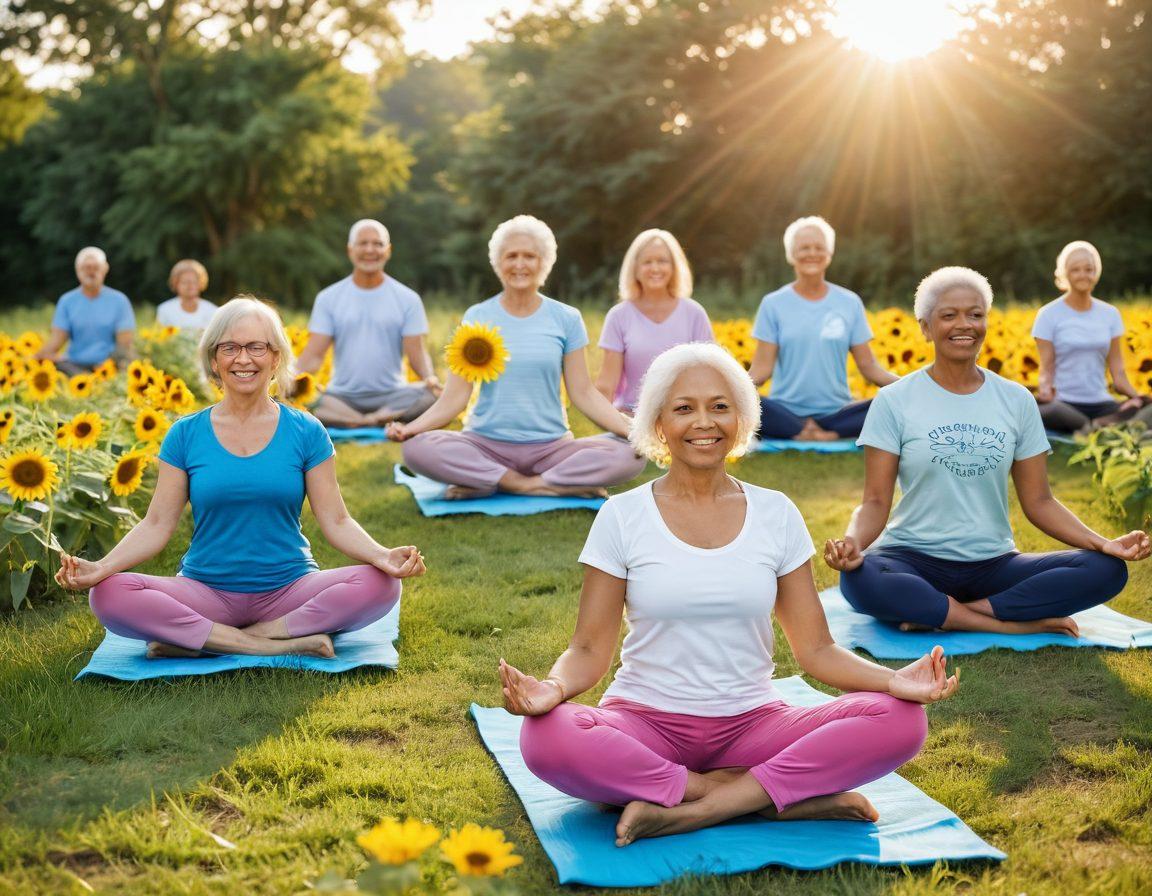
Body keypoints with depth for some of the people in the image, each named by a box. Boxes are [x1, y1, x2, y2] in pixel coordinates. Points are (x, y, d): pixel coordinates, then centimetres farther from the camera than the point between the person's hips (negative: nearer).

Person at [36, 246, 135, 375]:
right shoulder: (66, 301, 11)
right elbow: (56, 339, 3)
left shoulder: (119, 300, 6)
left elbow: (125, 342, -1)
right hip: (75, 365, 1)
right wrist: (36, 358, -17)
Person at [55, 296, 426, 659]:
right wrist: (101, 567, -16)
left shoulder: (306, 432, 2)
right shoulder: (185, 435, 4)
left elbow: (336, 521, -1)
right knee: (108, 596, -26)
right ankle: (285, 644, -24)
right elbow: (157, 525, 1)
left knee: (379, 585, -28)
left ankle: (195, 639, -21)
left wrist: (382, 556, -21)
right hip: (205, 590, 0)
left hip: (289, 589, 0)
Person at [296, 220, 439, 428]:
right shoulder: (328, 298, 7)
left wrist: (430, 378, -24)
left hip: (391, 395, 0)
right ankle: (383, 421, -36)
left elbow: (417, 352, -1)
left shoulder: (408, 299, 6)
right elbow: (314, 355, 1)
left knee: (433, 395, -31)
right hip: (342, 396, 1)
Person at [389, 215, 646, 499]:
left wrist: (632, 429, -12)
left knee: (629, 456, -27)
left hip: (550, 446, 1)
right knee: (418, 449, -31)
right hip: (486, 443, 0)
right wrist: (409, 428, -17)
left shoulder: (566, 319, 6)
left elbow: (583, 393, 3)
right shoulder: (477, 317, 4)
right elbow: (456, 396, 0)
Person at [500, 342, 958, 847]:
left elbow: (816, 650, 4)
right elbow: (590, 650, -2)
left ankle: (686, 812, -22)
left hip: (751, 724, 2)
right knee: (546, 738, -34)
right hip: (646, 722, -1)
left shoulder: (776, 515, 4)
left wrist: (893, 679, -15)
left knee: (901, 720, -21)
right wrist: (554, 687, -25)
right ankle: (780, 798, -21)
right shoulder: (622, 517, -1)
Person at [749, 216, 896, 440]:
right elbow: (762, 368, -2)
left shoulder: (850, 303, 8)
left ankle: (800, 434, -24)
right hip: (786, 411, -2)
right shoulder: (773, 304, 4)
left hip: (836, 412, 2)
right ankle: (827, 434, -24)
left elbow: (869, 367, 6)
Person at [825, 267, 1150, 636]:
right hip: (914, 560, -3)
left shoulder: (1016, 400, 7)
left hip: (993, 564, 3)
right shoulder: (894, 401, -2)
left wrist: (1103, 543, -9)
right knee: (860, 580, -37)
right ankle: (1018, 623, -22)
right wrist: (852, 542, -29)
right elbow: (876, 502, -6)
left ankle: (940, 615, -20)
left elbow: (1039, 501, 8)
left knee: (1107, 570, -21)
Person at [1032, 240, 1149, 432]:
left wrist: (1136, 395, -11)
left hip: (1099, 402, 3)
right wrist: (1045, 388, -26)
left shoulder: (1110, 314, 11)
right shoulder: (1048, 315, 0)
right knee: (1038, 410, -42)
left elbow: (1118, 372, 8)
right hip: (1064, 402, -3)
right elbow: (1046, 369, -3)